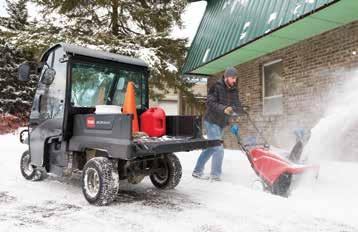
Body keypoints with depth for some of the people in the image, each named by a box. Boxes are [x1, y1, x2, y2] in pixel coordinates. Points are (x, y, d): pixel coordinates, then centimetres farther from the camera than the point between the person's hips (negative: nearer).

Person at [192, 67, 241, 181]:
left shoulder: (234, 90, 8)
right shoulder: (216, 87, -14)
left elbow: (237, 105, 4)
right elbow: (210, 103, -22)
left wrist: (236, 108, -18)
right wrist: (223, 109, -34)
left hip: (221, 123, 8)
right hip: (212, 121, -8)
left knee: (211, 148, 14)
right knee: (218, 149, -11)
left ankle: (197, 171, 25)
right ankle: (215, 175, 3)